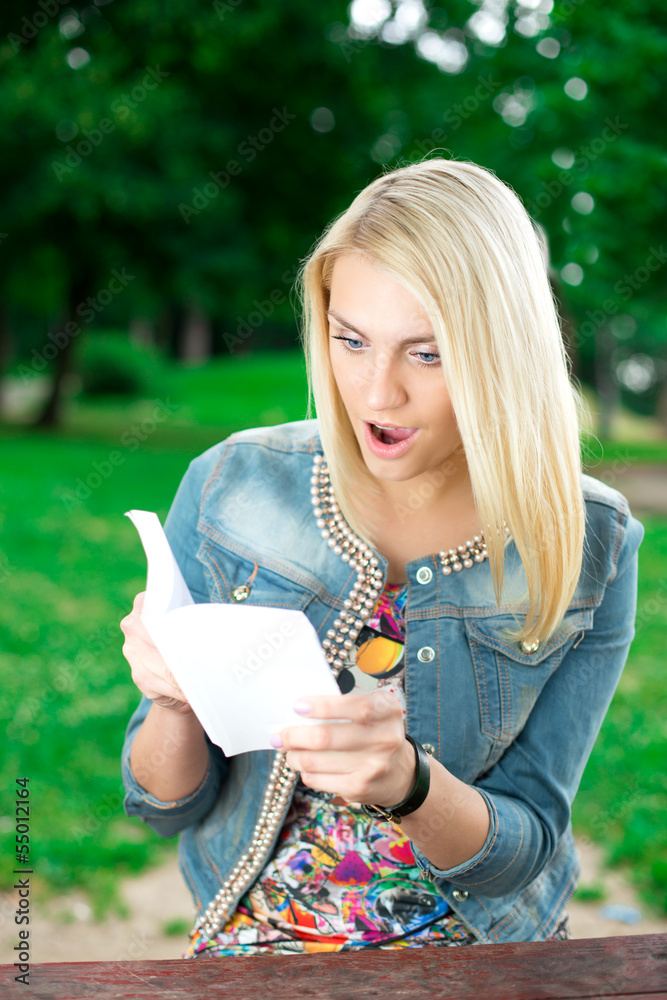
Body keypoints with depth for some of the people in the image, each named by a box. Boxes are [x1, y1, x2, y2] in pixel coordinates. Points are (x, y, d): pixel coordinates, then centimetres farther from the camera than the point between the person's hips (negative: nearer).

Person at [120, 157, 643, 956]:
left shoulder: (587, 547, -9)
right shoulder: (229, 487, -6)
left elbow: (521, 850, -7)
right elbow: (168, 804, 0)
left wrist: (407, 780, -27)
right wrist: (175, 706, -21)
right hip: (256, 936, 0)